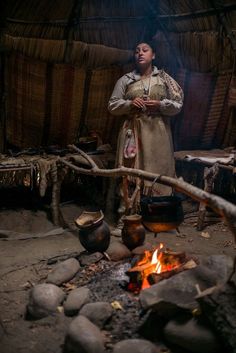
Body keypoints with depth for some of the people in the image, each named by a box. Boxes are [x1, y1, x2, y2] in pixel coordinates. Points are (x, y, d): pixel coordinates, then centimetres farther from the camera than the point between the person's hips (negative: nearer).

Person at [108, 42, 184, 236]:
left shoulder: (164, 78, 9)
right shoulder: (125, 80, 10)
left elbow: (178, 104, 6)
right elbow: (112, 105, 8)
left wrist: (160, 104, -12)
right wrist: (129, 104, -11)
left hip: (157, 133, 0)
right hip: (133, 132, 0)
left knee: (158, 172, 0)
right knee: (131, 172, -4)